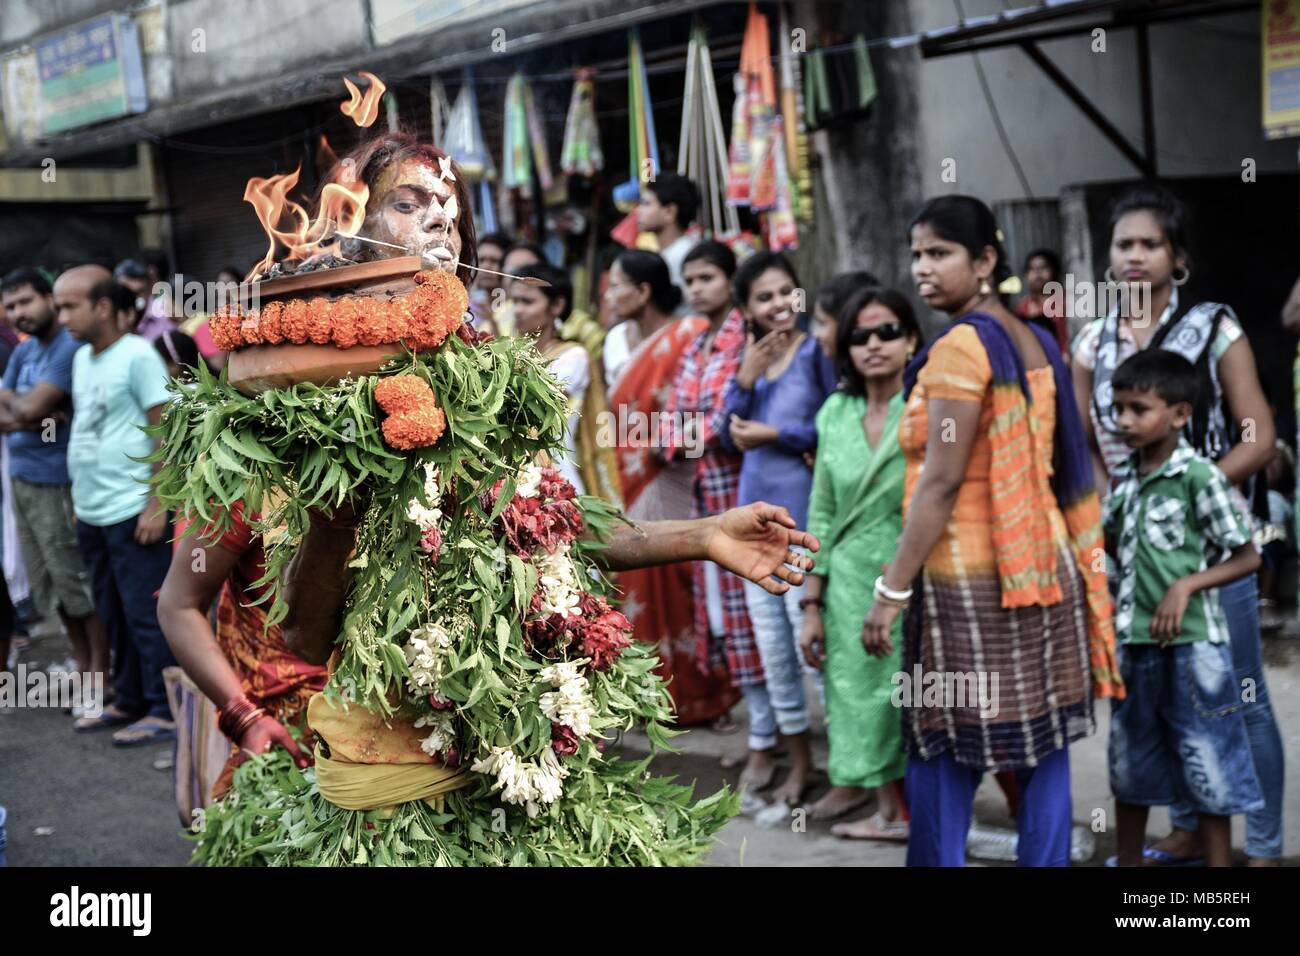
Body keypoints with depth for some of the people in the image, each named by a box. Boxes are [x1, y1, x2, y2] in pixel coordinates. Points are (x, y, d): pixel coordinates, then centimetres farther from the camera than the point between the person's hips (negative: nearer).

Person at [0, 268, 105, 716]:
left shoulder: (70, 348, -14)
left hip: (55, 481, -9)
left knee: (78, 582, -3)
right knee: (50, 585, 14)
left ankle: (101, 680, 4)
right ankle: (83, 672, 24)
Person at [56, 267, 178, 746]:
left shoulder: (137, 355, -11)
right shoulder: (82, 357, 12)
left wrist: (156, 504, -17)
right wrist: (77, 498, 14)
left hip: (131, 512, -8)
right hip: (91, 513, 8)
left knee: (146, 615, -1)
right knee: (113, 615, 15)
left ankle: (164, 711, 7)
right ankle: (129, 702, 26)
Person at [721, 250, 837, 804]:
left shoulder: (817, 352, -7)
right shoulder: (748, 356, 10)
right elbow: (731, 439, 6)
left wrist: (775, 435, -13)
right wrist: (745, 379, -7)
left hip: (805, 513, -7)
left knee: (808, 634, -5)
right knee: (768, 641, 12)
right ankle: (797, 759, 25)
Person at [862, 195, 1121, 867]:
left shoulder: (960, 345, -13)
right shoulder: (1034, 341, 11)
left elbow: (942, 480, -18)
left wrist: (893, 588, -17)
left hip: (971, 576, -8)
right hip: (1041, 564, 8)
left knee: (945, 750, 2)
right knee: (1042, 742, 10)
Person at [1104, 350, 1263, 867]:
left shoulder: (1199, 477, -11)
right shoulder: (1124, 481, 7)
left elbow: (1247, 556, -9)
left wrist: (1186, 585, -20)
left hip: (1191, 644, -7)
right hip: (1133, 643, 7)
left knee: (1206, 767, 2)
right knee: (1129, 763, 17)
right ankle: (1128, 861, 33)